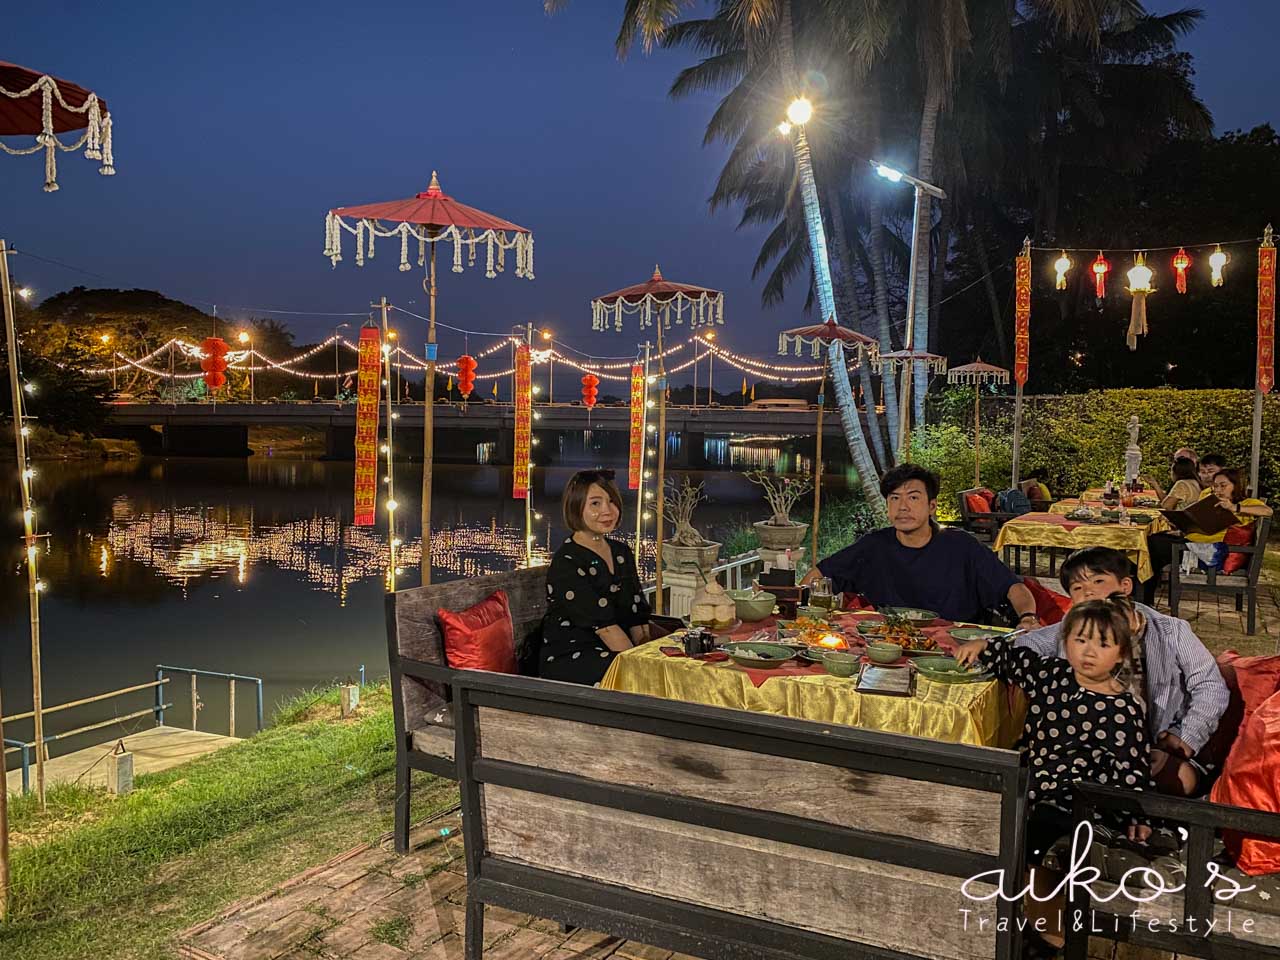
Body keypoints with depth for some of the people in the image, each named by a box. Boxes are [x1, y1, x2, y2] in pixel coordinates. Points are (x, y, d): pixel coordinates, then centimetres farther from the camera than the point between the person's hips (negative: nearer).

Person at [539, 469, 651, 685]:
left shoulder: (622, 553, 13)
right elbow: (604, 625, -17)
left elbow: (636, 616, 10)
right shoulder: (566, 562, -12)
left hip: (616, 652, 7)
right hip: (568, 660, -7)